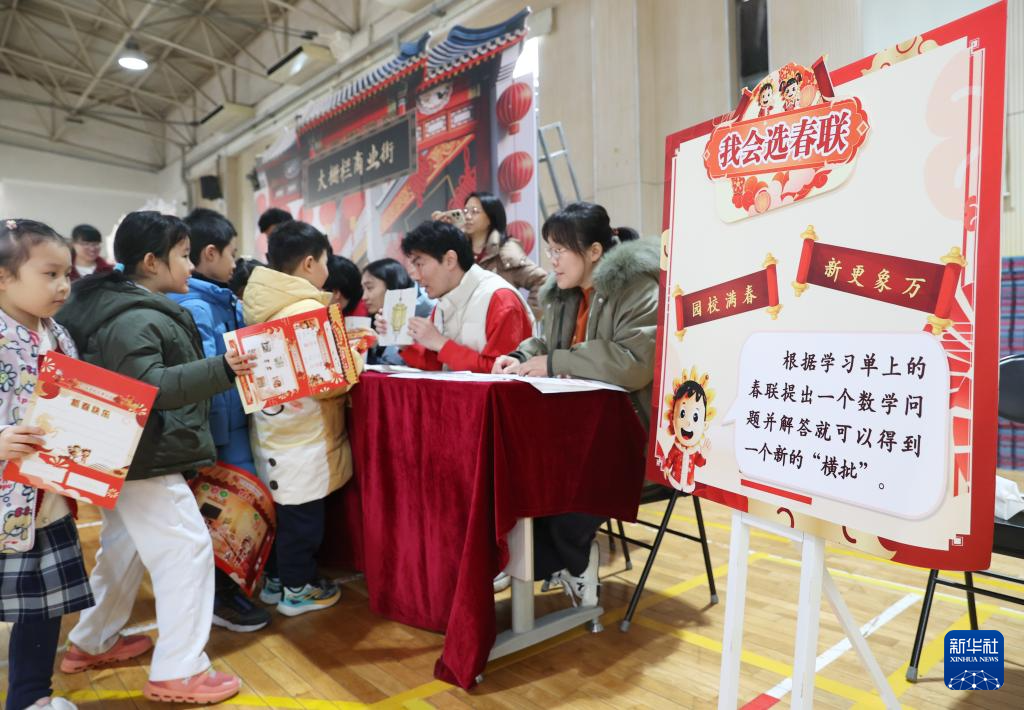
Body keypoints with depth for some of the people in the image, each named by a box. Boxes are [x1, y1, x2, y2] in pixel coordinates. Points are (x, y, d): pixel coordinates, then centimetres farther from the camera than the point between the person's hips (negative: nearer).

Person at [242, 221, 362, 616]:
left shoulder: (263, 305, 6)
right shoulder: (307, 309, -20)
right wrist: (355, 354, -6)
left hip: (273, 427, 9)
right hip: (302, 434, -9)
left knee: (280, 507, 20)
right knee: (301, 512, 6)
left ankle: (275, 579, 33)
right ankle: (297, 589, 20)